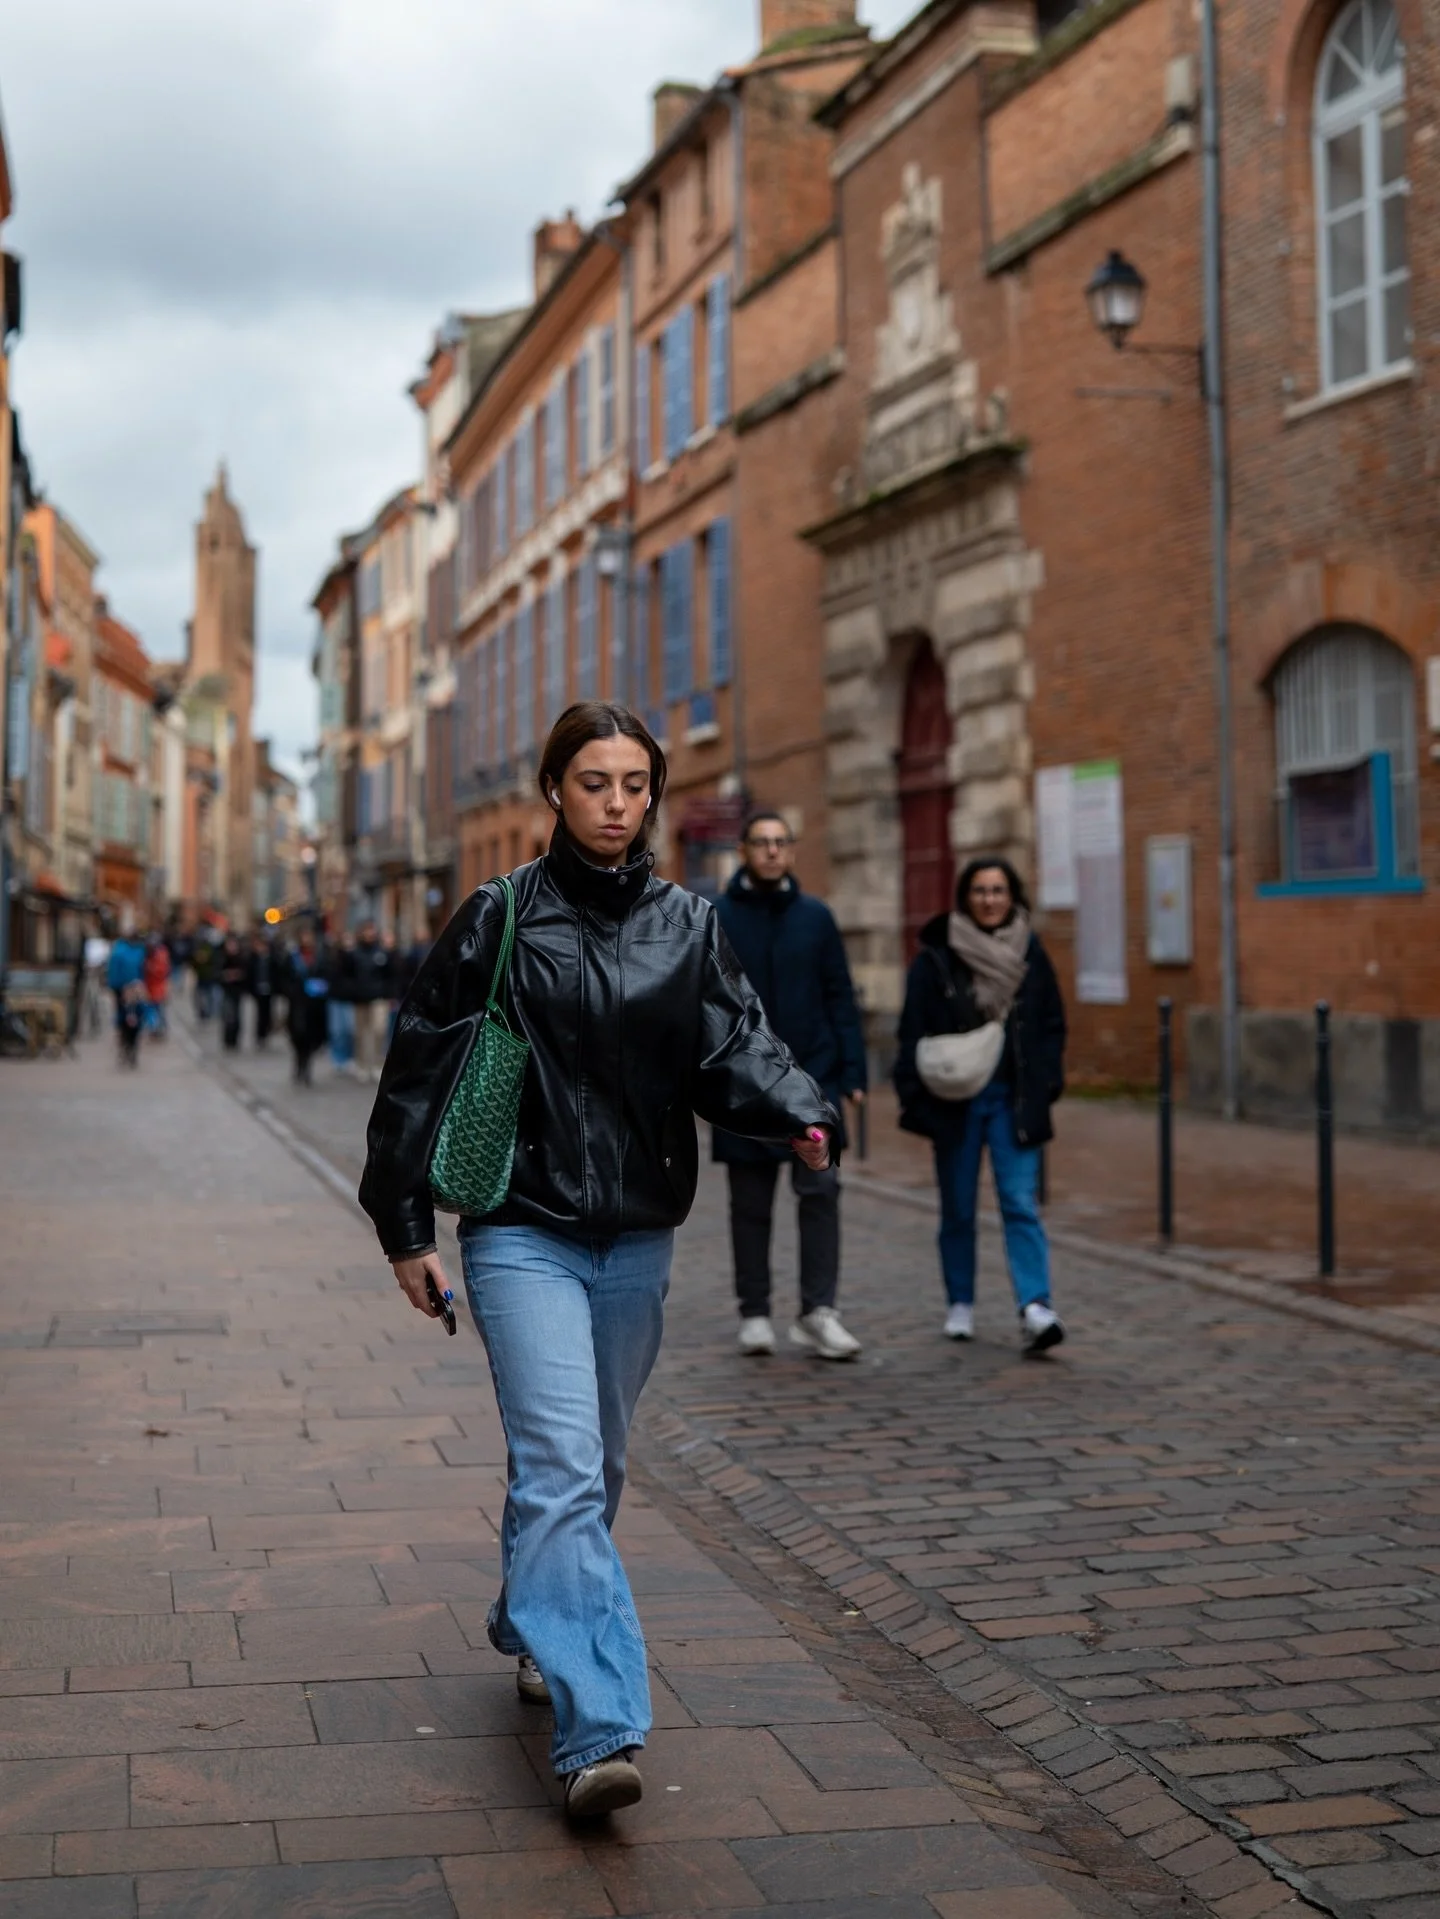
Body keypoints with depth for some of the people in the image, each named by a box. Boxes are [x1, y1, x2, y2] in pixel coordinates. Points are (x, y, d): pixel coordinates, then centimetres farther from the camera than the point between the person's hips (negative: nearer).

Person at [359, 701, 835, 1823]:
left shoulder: (688, 926, 6)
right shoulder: (501, 919, -3)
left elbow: (736, 1047, -6)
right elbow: (422, 1072, -1)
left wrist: (799, 1115, -28)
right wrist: (405, 1226, -3)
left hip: (638, 1237, 4)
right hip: (525, 1234, -4)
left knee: (593, 1465, 17)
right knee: (562, 1466, -15)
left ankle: (534, 1634, 42)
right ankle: (598, 1731, -18)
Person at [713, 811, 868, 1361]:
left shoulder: (816, 917, 6)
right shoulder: (716, 918, 1)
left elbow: (840, 998, 6)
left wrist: (852, 1070, 0)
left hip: (813, 1077, 1)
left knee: (820, 1189, -9)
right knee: (751, 1203, 8)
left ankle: (818, 1312, -6)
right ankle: (754, 1314, 18)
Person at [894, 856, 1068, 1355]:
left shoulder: (1030, 954, 5)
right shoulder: (936, 957, -3)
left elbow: (1052, 1027, 10)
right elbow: (914, 1032, -4)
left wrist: (1046, 1086, 0)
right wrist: (916, 1097, -10)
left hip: (1014, 1099, 1)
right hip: (956, 1101, -1)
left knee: (1021, 1203, -9)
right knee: (958, 1208, 9)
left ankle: (1035, 1307, -16)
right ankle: (960, 1305, 21)